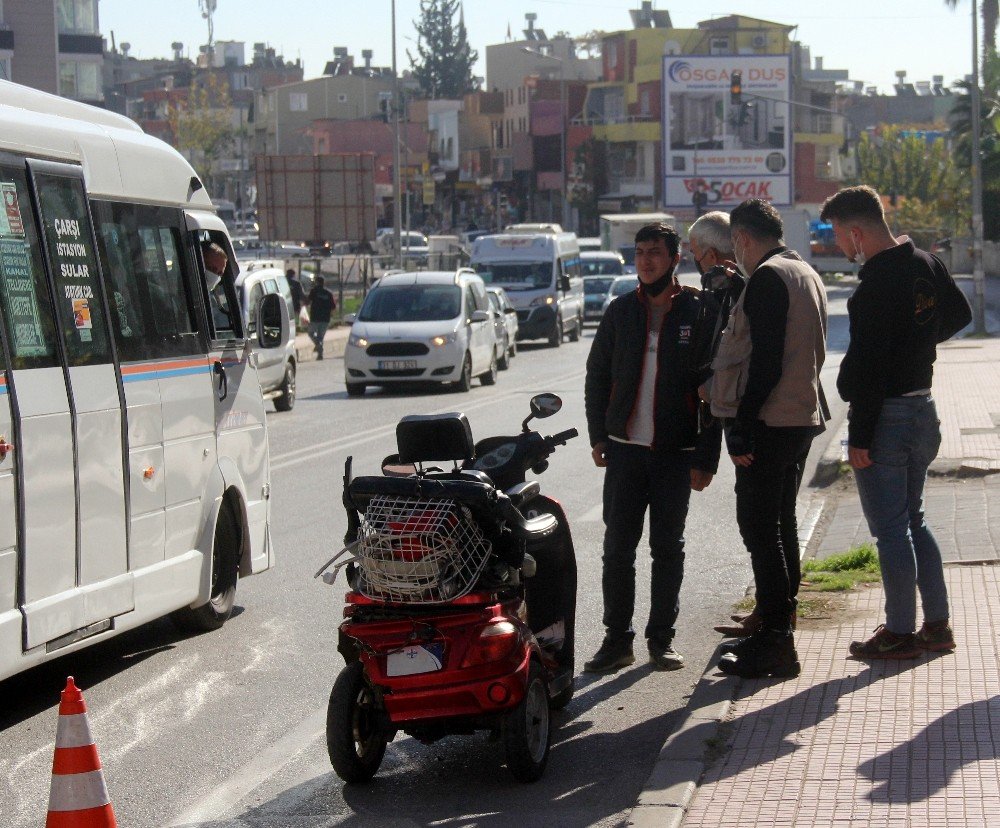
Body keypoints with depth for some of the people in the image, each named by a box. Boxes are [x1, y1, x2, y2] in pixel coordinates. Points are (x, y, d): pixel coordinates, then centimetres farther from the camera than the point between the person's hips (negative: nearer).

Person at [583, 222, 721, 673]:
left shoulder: (699, 311, -1)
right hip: (625, 450, 2)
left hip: (676, 454, -2)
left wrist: (706, 458, -7)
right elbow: (597, 376, 14)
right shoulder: (621, 311, 8)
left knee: (668, 549, 6)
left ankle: (662, 638, 16)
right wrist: (599, 436, 4)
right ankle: (617, 638, 10)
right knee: (617, 547, 2)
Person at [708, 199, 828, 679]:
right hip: (804, 417, 10)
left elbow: (765, 361, -21)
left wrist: (743, 428, -20)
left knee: (760, 528, -7)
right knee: (780, 523, 16)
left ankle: (774, 643, -7)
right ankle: (778, 631, 23)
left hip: (771, 423, -10)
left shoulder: (766, 278, -14)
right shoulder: (807, 275, 17)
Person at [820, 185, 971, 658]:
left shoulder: (877, 283, -21)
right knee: (912, 521, 18)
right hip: (922, 405, 9)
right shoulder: (925, 264, 6)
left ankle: (900, 633, 5)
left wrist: (860, 437, -21)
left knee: (889, 528, -1)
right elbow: (959, 314, 23)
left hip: (886, 415, -9)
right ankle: (937, 625, 21)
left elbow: (867, 366, -23)